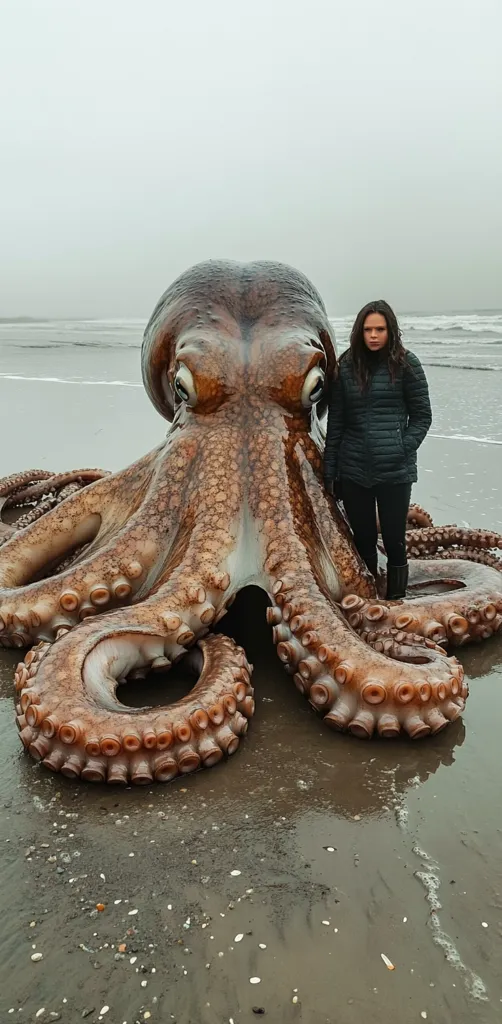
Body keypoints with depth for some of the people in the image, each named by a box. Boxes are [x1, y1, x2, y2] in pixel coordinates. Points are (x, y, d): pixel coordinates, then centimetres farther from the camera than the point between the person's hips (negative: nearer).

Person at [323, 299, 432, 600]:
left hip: (395, 472, -2)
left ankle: (395, 602, 18)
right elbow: (335, 421, 8)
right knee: (363, 540, 12)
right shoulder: (347, 366, 6)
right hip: (353, 470, 3)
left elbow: (422, 415, 3)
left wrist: (402, 450, -9)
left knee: (394, 541, 4)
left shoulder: (406, 364, -1)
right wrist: (330, 470, 6)